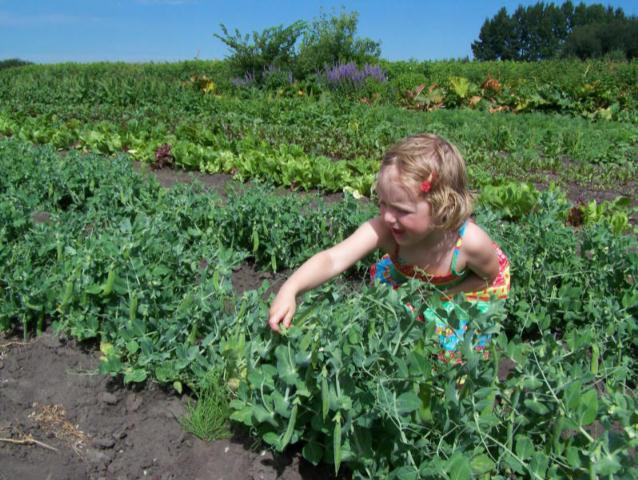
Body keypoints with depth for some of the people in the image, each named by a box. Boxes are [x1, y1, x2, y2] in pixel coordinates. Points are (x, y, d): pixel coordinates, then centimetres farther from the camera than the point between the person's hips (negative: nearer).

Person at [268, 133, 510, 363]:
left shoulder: (471, 242, -41)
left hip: (466, 284, -2)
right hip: (413, 277, 3)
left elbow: (490, 276, -19)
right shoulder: (383, 229, -40)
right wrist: (289, 290, -67)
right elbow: (333, 259, -52)